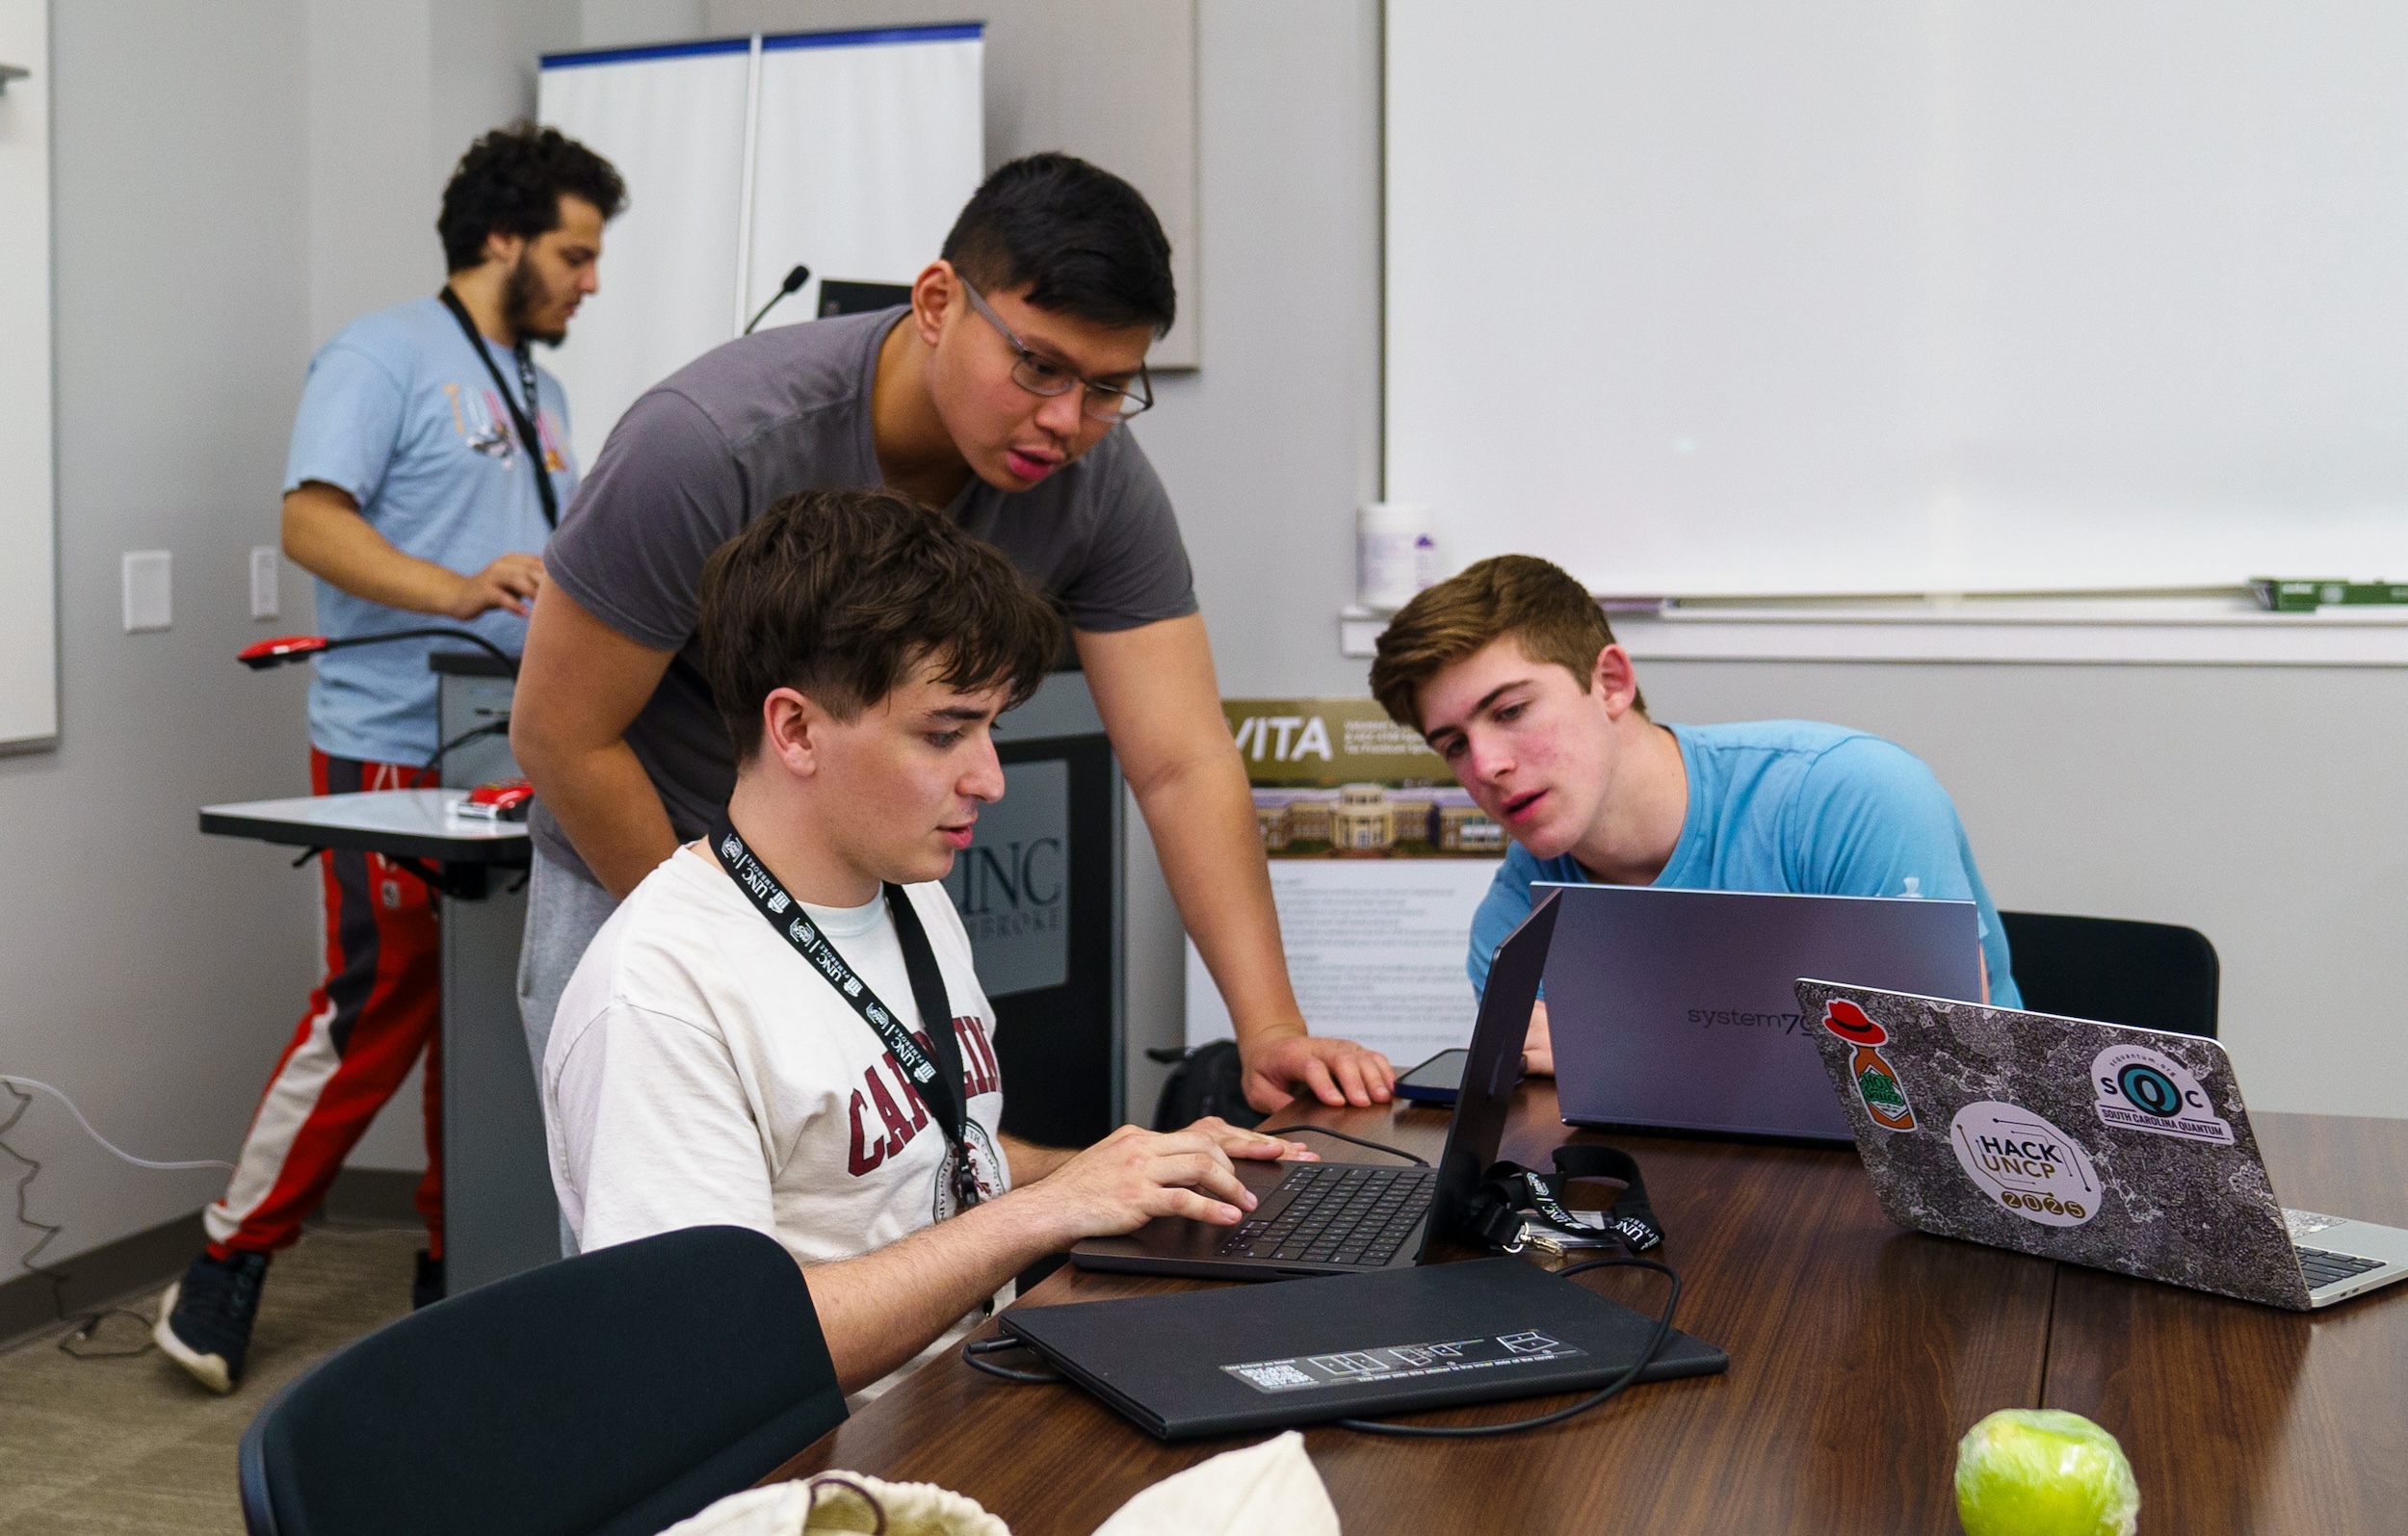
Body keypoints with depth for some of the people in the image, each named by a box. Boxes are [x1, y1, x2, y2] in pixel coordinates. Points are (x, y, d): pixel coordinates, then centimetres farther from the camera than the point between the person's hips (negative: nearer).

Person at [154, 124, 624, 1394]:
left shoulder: (539, 390, 20)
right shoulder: (385, 356, -6)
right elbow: (311, 526, -16)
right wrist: (456, 592, -29)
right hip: (394, 752, -8)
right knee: (376, 1009, -8)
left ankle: (456, 1268, 19)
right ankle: (225, 1271, 6)